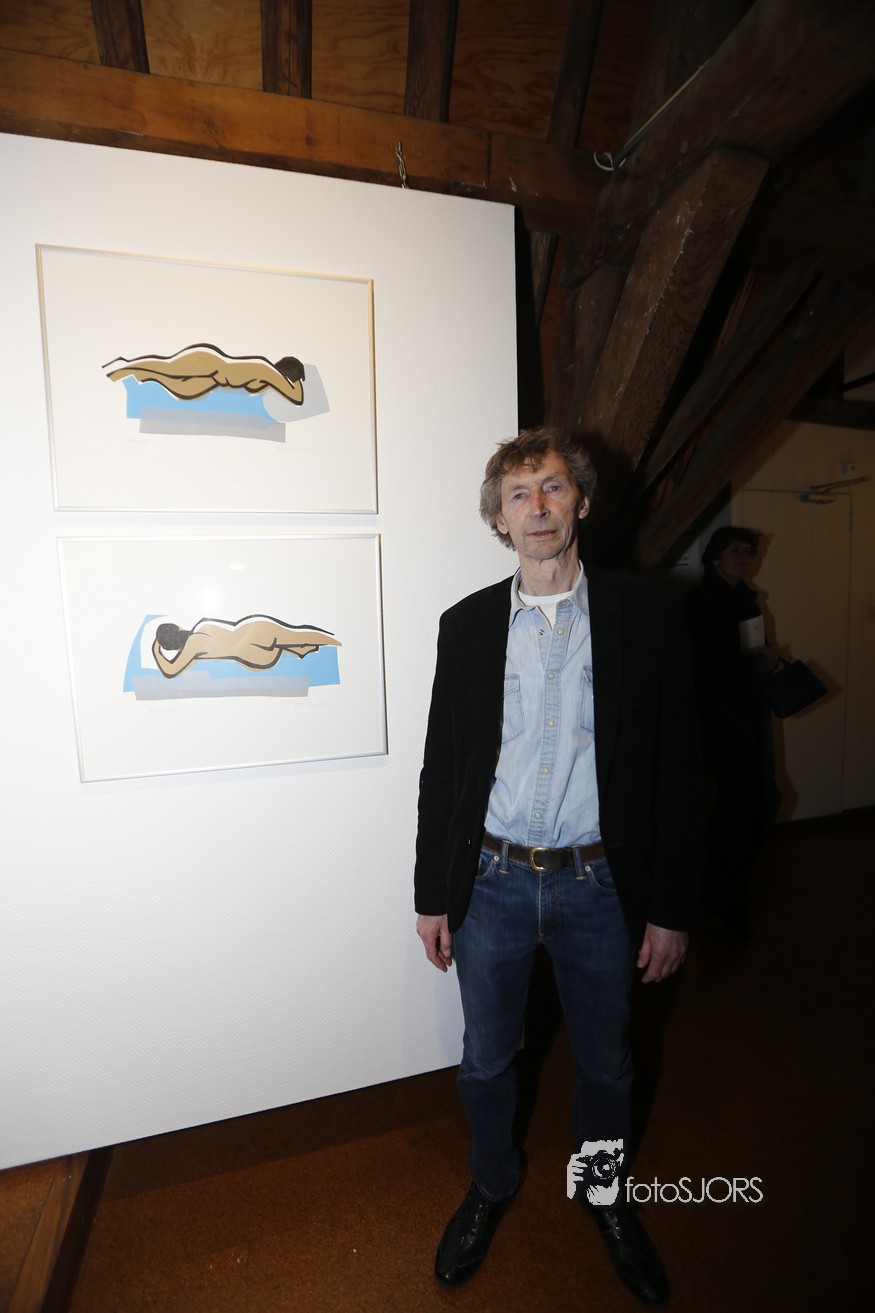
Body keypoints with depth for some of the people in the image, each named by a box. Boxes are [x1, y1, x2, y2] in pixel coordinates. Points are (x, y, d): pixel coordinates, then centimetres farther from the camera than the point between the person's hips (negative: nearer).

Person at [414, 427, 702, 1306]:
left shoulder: (645, 614, -6)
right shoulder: (467, 624, -2)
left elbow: (677, 766, -5)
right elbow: (442, 766, 1)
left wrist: (672, 906, -4)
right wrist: (431, 894, 2)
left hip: (600, 884, 0)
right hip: (491, 881, 1)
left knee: (605, 1061, 22)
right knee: (486, 1059, 20)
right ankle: (492, 1185, 51)